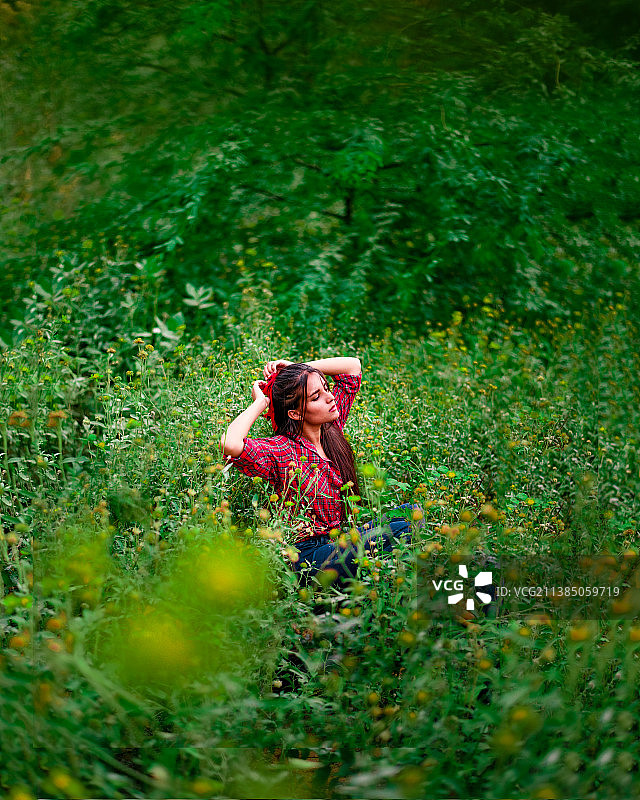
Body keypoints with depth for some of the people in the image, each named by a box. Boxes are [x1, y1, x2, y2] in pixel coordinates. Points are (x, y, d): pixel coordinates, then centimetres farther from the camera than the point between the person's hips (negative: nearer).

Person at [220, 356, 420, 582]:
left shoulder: (330, 430, 4)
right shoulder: (280, 450, -16)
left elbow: (352, 366, 14)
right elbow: (230, 444, -38)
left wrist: (294, 369, 1)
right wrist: (260, 403, -20)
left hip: (341, 540, 8)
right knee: (405, 529, -23)